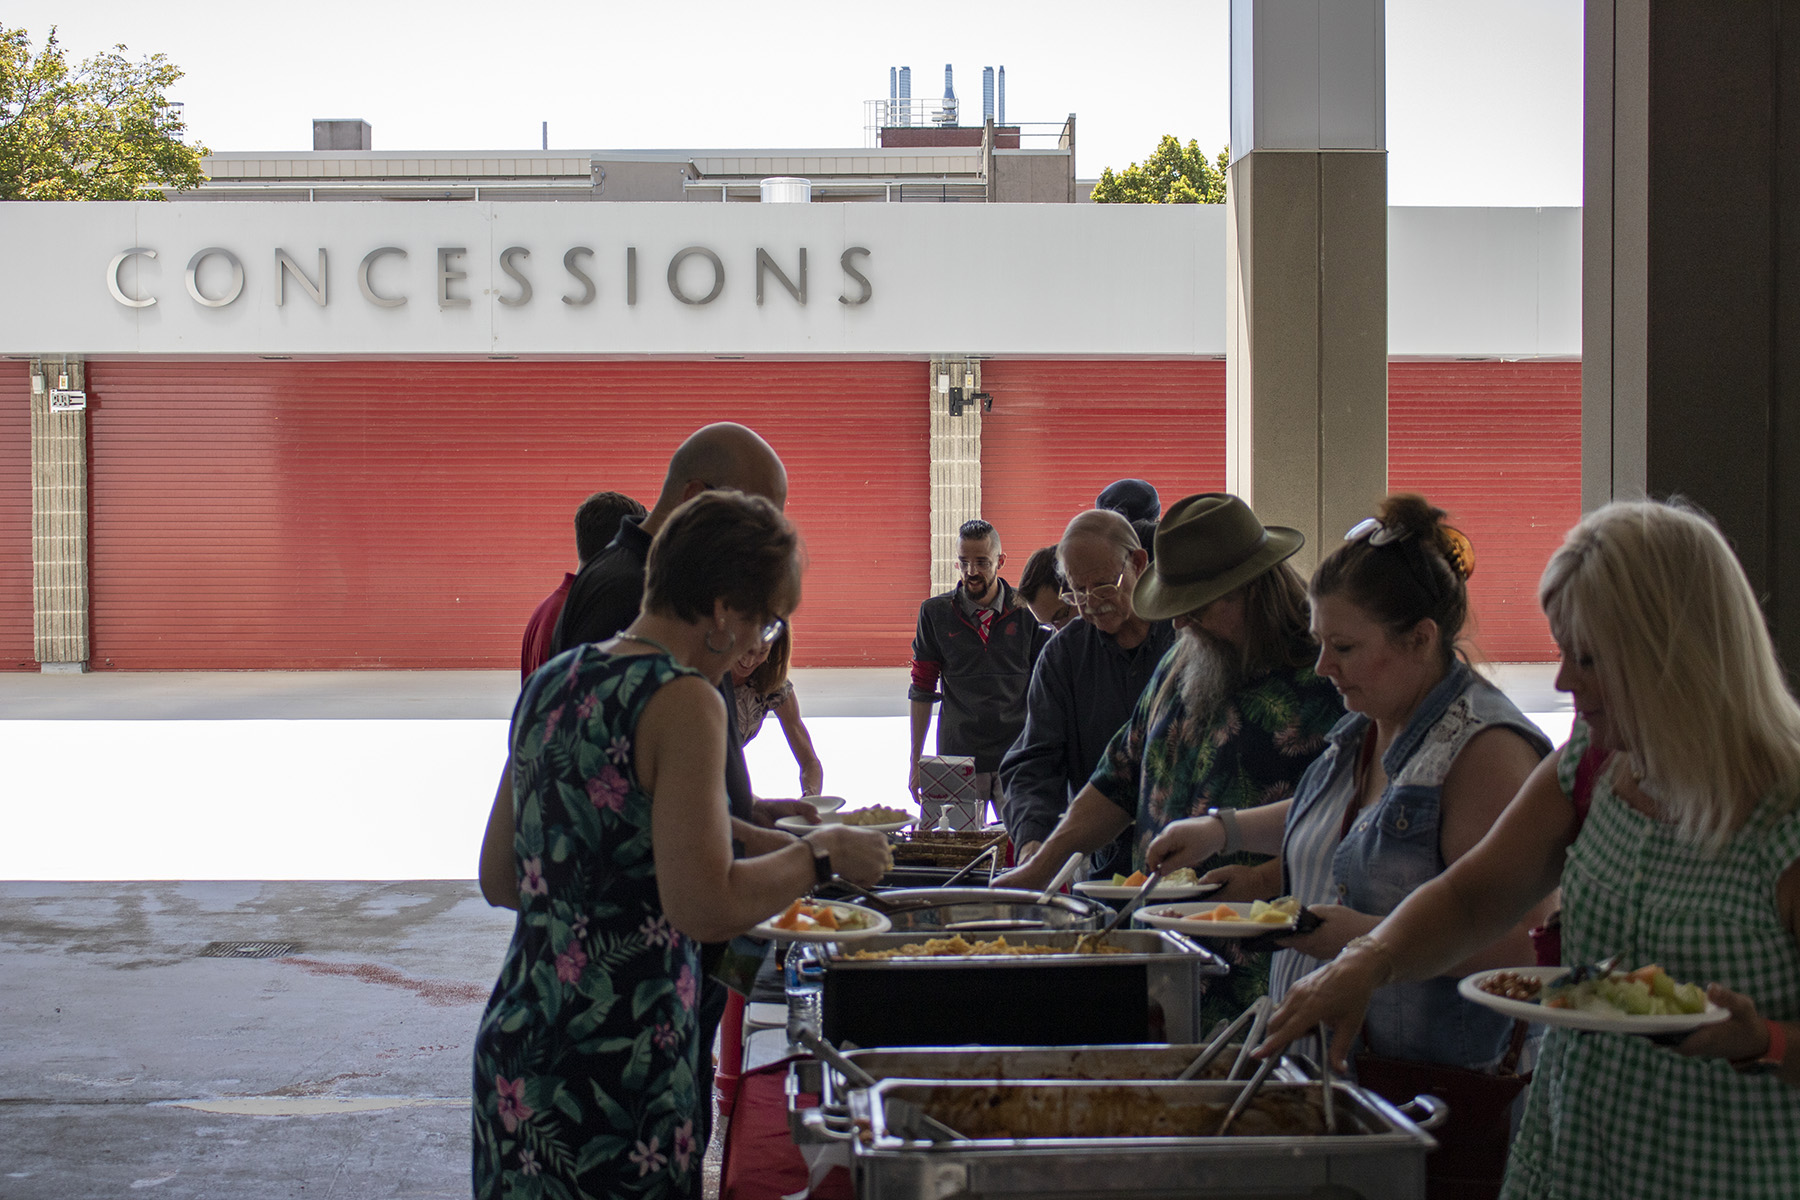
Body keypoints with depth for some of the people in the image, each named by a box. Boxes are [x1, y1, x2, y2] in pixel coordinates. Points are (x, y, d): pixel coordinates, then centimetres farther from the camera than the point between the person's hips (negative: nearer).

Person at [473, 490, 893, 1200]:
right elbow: (706, 908, -20)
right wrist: (820, 856, -6)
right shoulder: (682, 699, -14)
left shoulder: (551, 682, 10)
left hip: (513, 1040, 8)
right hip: (614, 1063, -8)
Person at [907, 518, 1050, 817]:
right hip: (957, 756, 0)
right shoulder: (935, 613, 3)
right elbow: (922, 690, 7)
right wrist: (915, 761, 6)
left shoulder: (1026, 611, 2)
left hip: (1017, 758, 0)